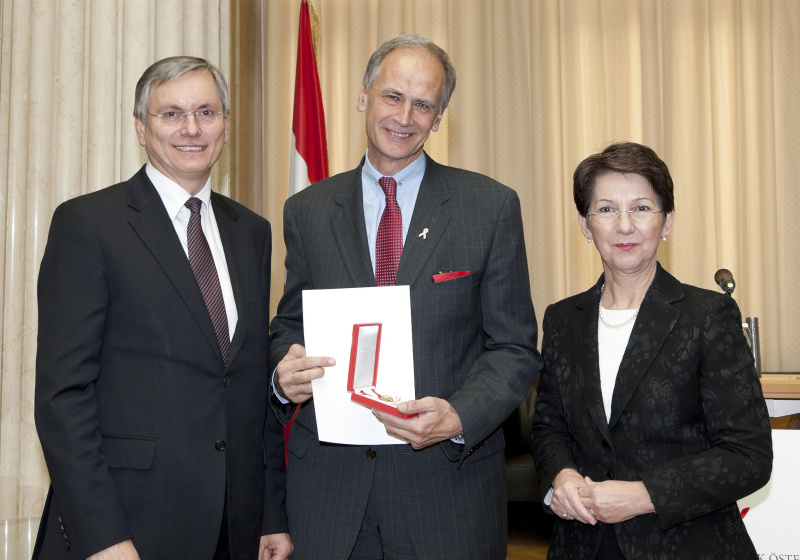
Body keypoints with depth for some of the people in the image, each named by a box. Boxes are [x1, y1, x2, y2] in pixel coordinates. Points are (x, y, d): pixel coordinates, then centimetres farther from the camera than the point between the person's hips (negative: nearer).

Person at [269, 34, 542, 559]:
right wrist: (284, 372, -12)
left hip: (448, 475, -1)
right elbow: (289, 325, 11)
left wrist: (459, 417, -18)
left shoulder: (492, 206, -2)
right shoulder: (307, 210, 5)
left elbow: (515, 348, -2)